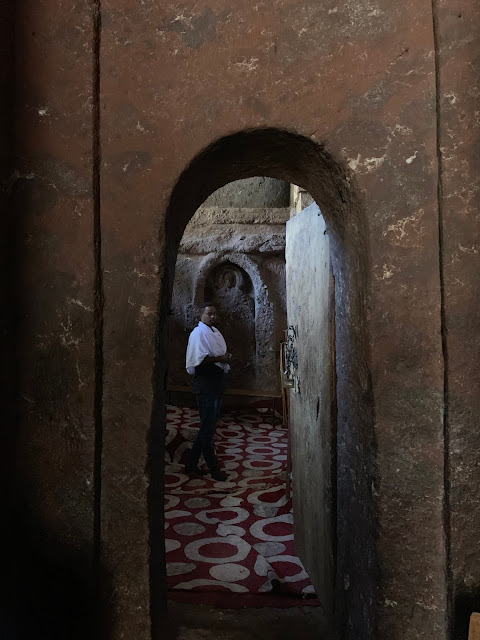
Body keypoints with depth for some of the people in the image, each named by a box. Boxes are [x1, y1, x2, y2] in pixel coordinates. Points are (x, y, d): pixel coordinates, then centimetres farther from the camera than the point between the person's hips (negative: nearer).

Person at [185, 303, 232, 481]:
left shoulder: (215, 332, 18)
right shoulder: (198, 333, -11)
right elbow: (198, 359, -21)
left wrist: (226, 358, 6)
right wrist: (219, 359, -17)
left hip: (217, 384, 10)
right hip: (205, 385, -10)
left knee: (209, 426, 14)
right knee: (208, 428, 0)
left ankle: (191, 464, 24)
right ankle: (214, 468, 10)